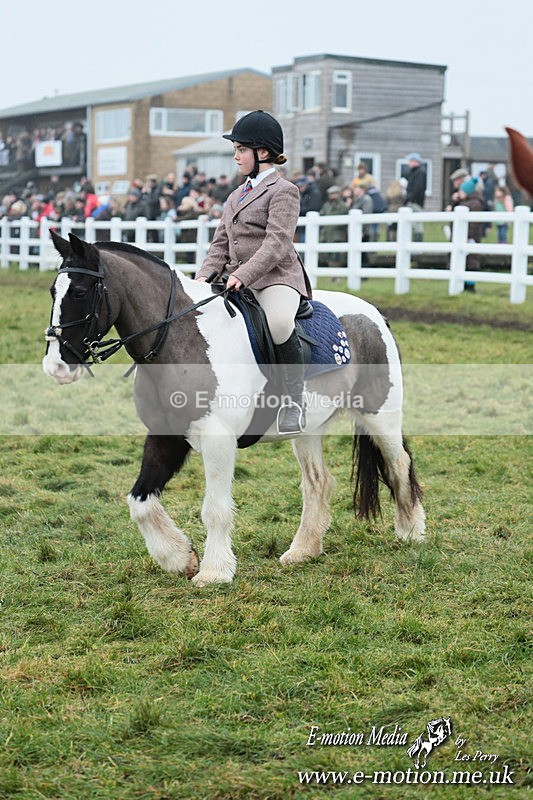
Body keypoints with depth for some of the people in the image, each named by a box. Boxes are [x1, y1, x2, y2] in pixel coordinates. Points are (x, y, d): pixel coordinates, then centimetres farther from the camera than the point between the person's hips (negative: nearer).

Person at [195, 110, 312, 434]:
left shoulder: (283, 191, -4)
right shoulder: (237, 195, 22)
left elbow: (277, 244, -16)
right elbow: (221, 243, 19)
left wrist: (243, 275, -27)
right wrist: (206, 275, 0)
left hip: (276, 277, -8)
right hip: (236, 280, 8)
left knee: (278, 322, -38)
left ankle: (295, 399, -24)